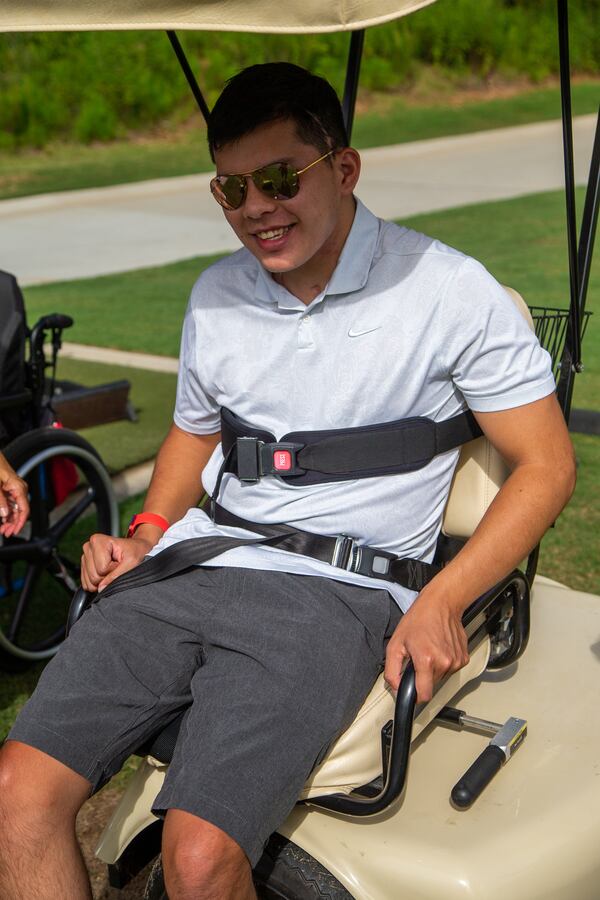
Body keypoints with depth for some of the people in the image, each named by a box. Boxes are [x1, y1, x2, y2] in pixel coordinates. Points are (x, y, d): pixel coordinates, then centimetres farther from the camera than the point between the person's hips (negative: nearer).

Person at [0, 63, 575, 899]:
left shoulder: (449, 291, -3)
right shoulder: (215, 295, 13)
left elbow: (546, 464, 0)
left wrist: (440, 603, -13)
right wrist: (148, 533, 9)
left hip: (338, 591, -5)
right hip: (190, 566, 5)